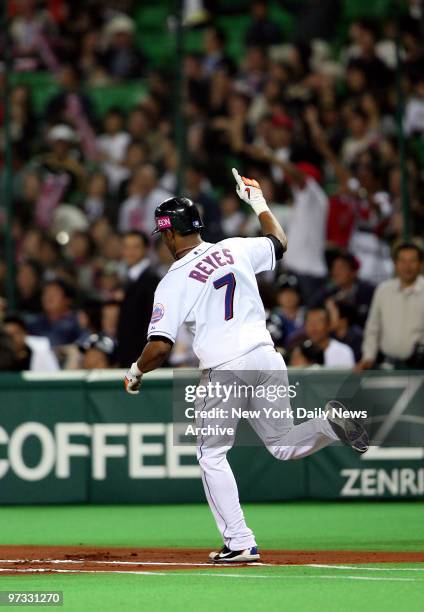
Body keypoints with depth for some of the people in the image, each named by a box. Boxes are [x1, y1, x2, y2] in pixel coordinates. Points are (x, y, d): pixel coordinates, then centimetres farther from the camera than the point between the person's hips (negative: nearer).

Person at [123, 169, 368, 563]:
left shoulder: (174, 281, -4)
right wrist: (259, 204, 44)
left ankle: (239, 543, 4)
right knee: (283, 446, 16)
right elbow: (278, 243, 30)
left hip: (223, 371, -5)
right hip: (266, 358, 5)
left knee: (212, 456, 12)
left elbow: (160, 346, -10)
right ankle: (332, 425, -17)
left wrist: (136, 372, 10)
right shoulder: (236, 250, 9)